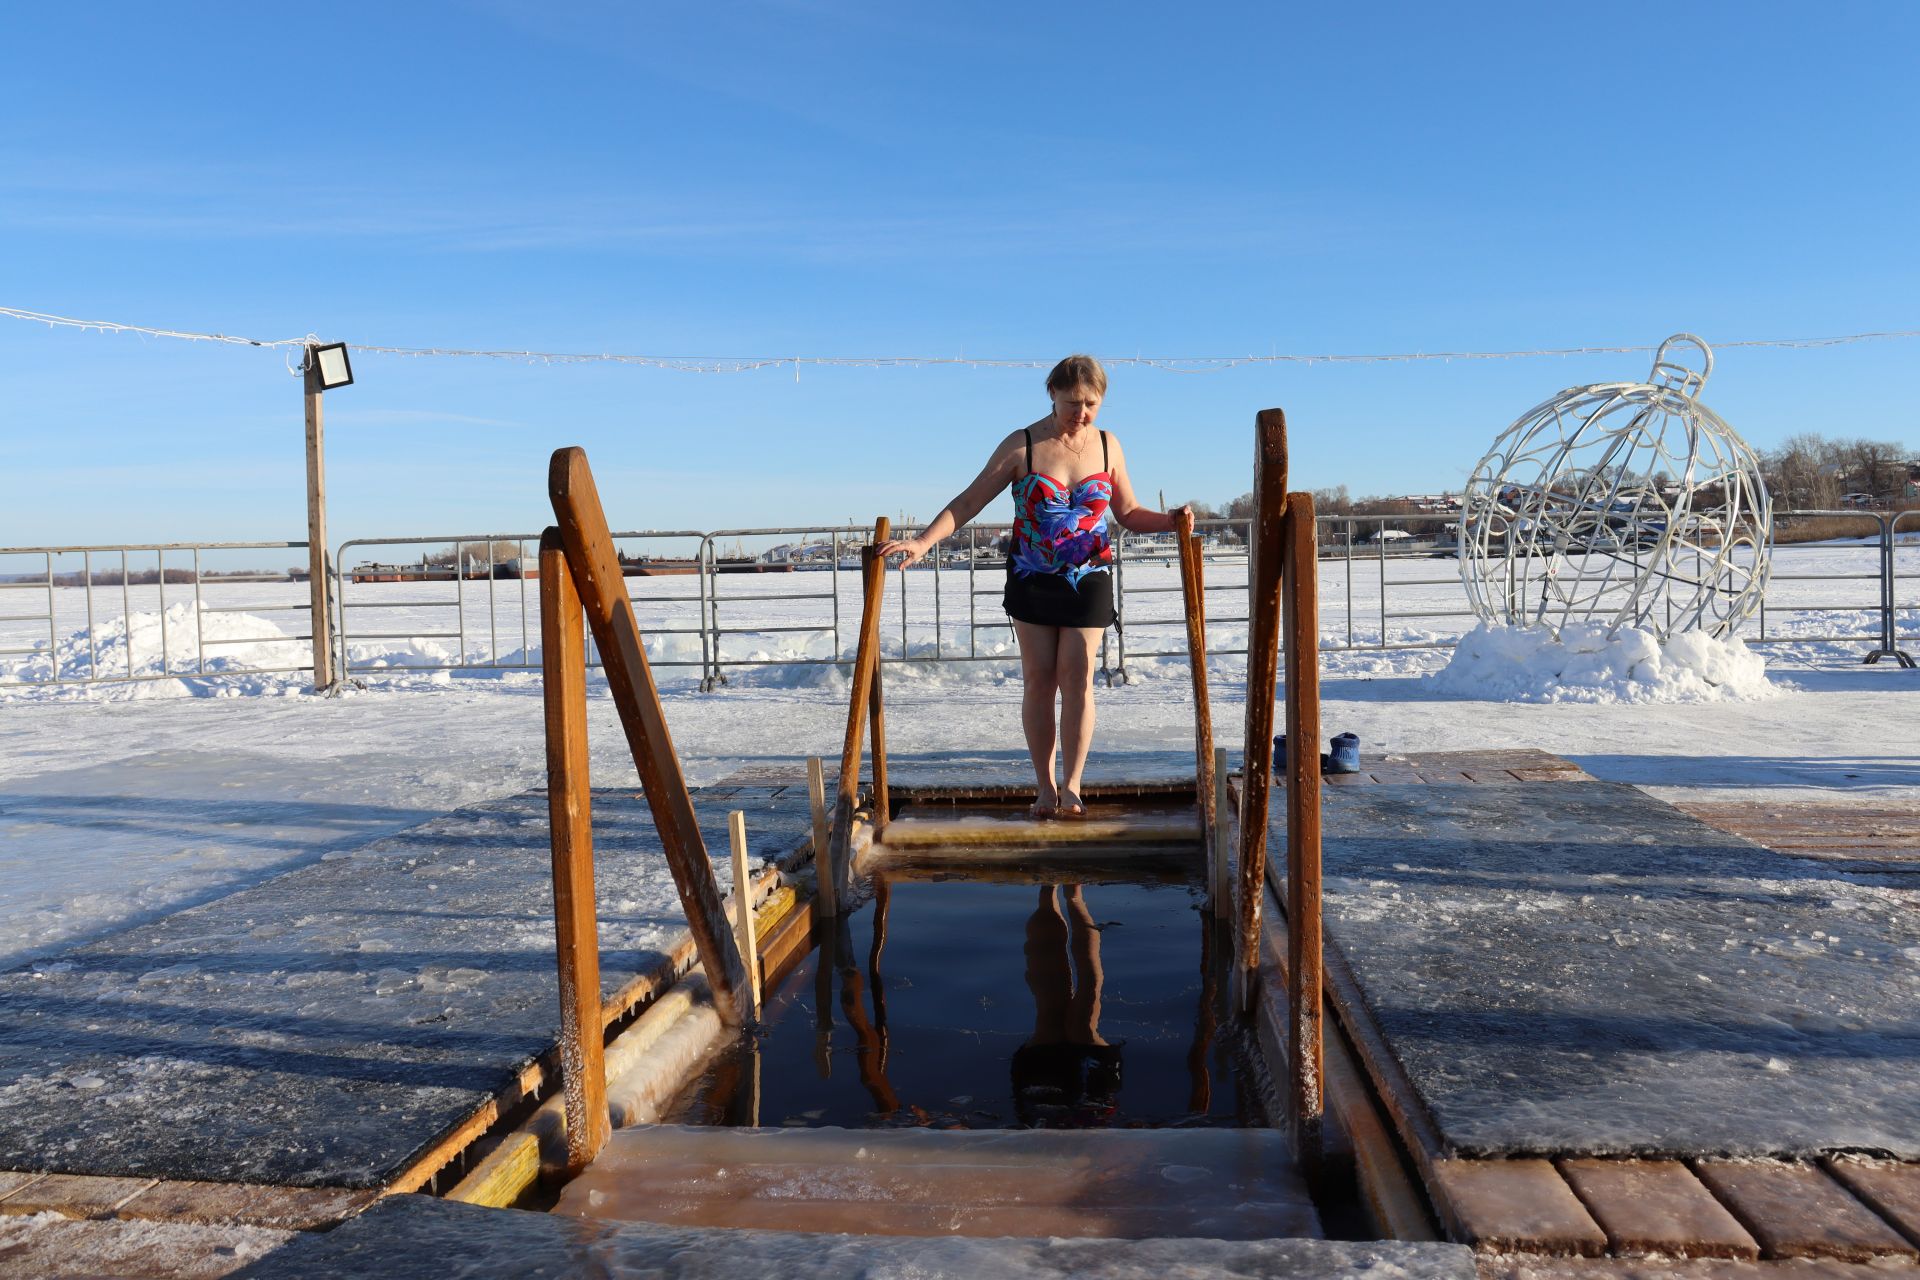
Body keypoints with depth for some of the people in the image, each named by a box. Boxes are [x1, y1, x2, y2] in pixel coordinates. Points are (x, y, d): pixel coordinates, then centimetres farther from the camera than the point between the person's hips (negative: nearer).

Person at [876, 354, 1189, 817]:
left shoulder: (1107, 446, 2)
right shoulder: (1022, 446, -6)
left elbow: (1129, 513, 12)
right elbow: (968, 502, -6)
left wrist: (1170, 520, -7)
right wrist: (922, 541, -16)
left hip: (1088, 581, 1)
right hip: (1031, 580, -1)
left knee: (1077, 678, -5)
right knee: (1039, 680, 2)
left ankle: (1071, 785, 4)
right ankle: (1045, 785, 11)